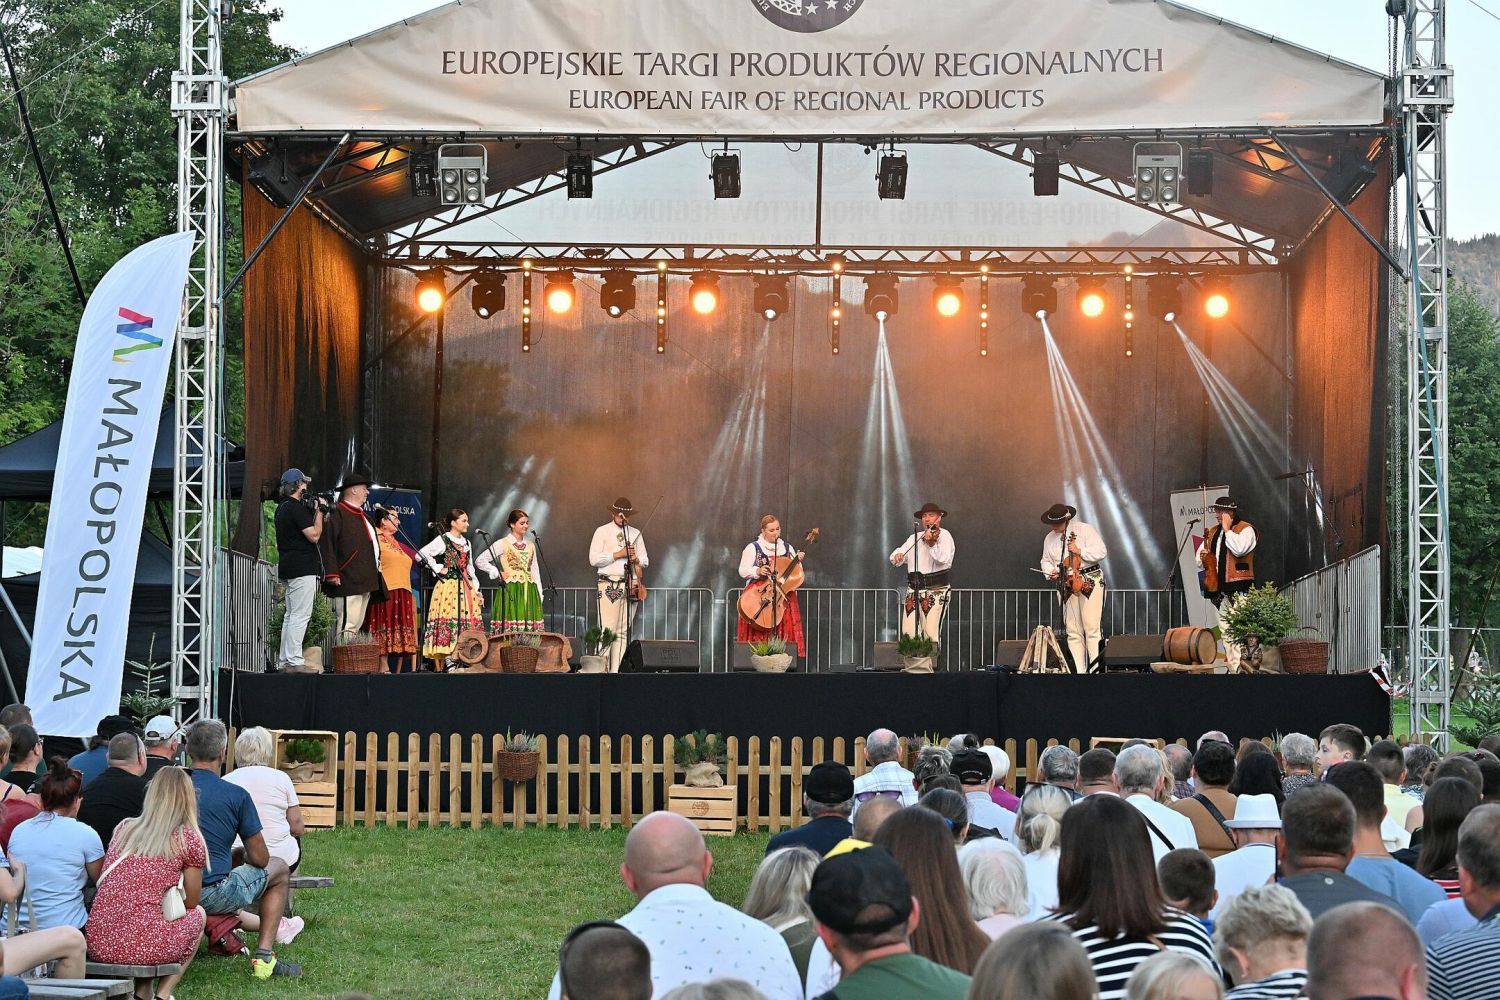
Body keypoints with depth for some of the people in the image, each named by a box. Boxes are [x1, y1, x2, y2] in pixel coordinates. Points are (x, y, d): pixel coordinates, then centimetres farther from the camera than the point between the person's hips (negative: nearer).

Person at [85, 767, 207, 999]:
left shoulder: (124, 829, 15)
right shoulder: (188, 838, 2)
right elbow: (191, 902, 12)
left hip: (97, 945, 5)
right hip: (146, 947, -5)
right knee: (198, 914, 25)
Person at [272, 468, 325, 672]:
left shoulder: (282, 507, 16)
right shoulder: (296, 508, -14)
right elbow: (314, 535, -17)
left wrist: (313, 511, 12)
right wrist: (318, 512, -5)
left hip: (288, 568, 10)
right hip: (303, 568, -10)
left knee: (291, 615, 14)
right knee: (301, 615, -10)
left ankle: (284, 661, 16)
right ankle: (294, 661, -14)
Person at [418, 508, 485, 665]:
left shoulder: (466, 542, 18)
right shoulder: (443, 540, -3)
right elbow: (421, 554, -13)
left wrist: (476, 588, 13)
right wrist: (438, 569, -10)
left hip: (466, 587, 7)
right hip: (448, 586, -7)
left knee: (468, 621, 1)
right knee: (449, 619, -11)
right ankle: (449, 658, -12)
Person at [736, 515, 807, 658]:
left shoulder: (787, 548, 14)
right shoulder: (753, 548, 3)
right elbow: (743, 571, -2)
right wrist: (757, 571, -20)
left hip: (783, 597, 3)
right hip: (759, 595, -3)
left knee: (786, 629, -6)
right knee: (759, 635, -11)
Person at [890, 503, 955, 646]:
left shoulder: (944, 535, 0)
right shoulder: (914, 538, 17)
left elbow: (944, 559, -17)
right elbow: (895, 559, 13)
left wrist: (931, 543, -32)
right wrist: (897, 555, -10)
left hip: (936, 590, -5)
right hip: (913, 590, 5)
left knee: (931, 632, -15)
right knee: (908, 632, -4)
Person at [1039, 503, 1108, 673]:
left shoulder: (1085, 530, -2)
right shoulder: (1049, 538, 14)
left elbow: (1101, 551, -7)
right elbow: (1046, 561, 21)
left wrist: (1080, 551, -16)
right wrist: (1050, 572, 0)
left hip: (1090, 582, -5)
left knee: (1092, 629, -10)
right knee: (1073, 632, 1)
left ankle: (1096, 670, -10)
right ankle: (1080, 671, 3)